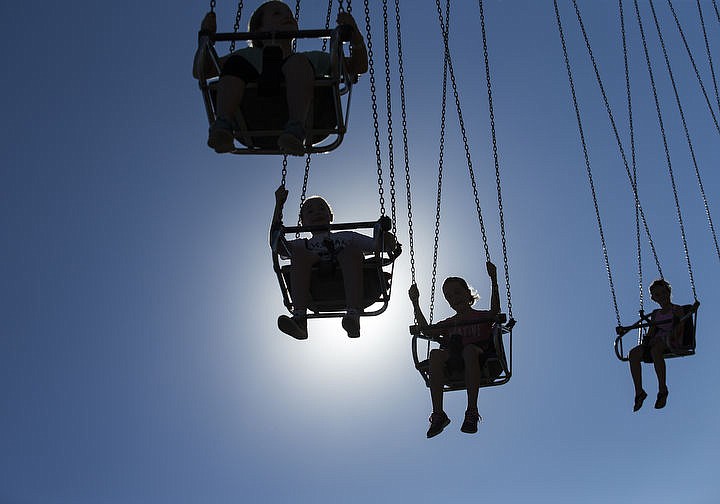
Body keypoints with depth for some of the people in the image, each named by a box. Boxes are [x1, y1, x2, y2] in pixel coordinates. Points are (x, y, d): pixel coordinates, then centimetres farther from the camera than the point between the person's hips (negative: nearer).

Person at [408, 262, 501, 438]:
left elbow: (495, 310, -5)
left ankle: (472, 412, -42)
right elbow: (427, 330, 17)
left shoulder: (483, 316, 18)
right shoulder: (449, 323, 31)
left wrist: (494, 280, -13)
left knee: (469, 350, -39)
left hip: (480, 359, -3)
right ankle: (438, 414, -36)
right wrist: (416, 303, 16)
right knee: (435, 354, -30)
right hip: (454, 362, 3)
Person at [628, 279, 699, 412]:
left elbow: (681, 329, -2)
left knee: (655, 350, -41)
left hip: (672, 342, -5)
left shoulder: (677, 310, 11)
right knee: (633, 354, -25)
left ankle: (662, 389, -36)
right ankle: (639, 392, -29)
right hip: (657, 341, 6)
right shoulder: (655, 314, 28)